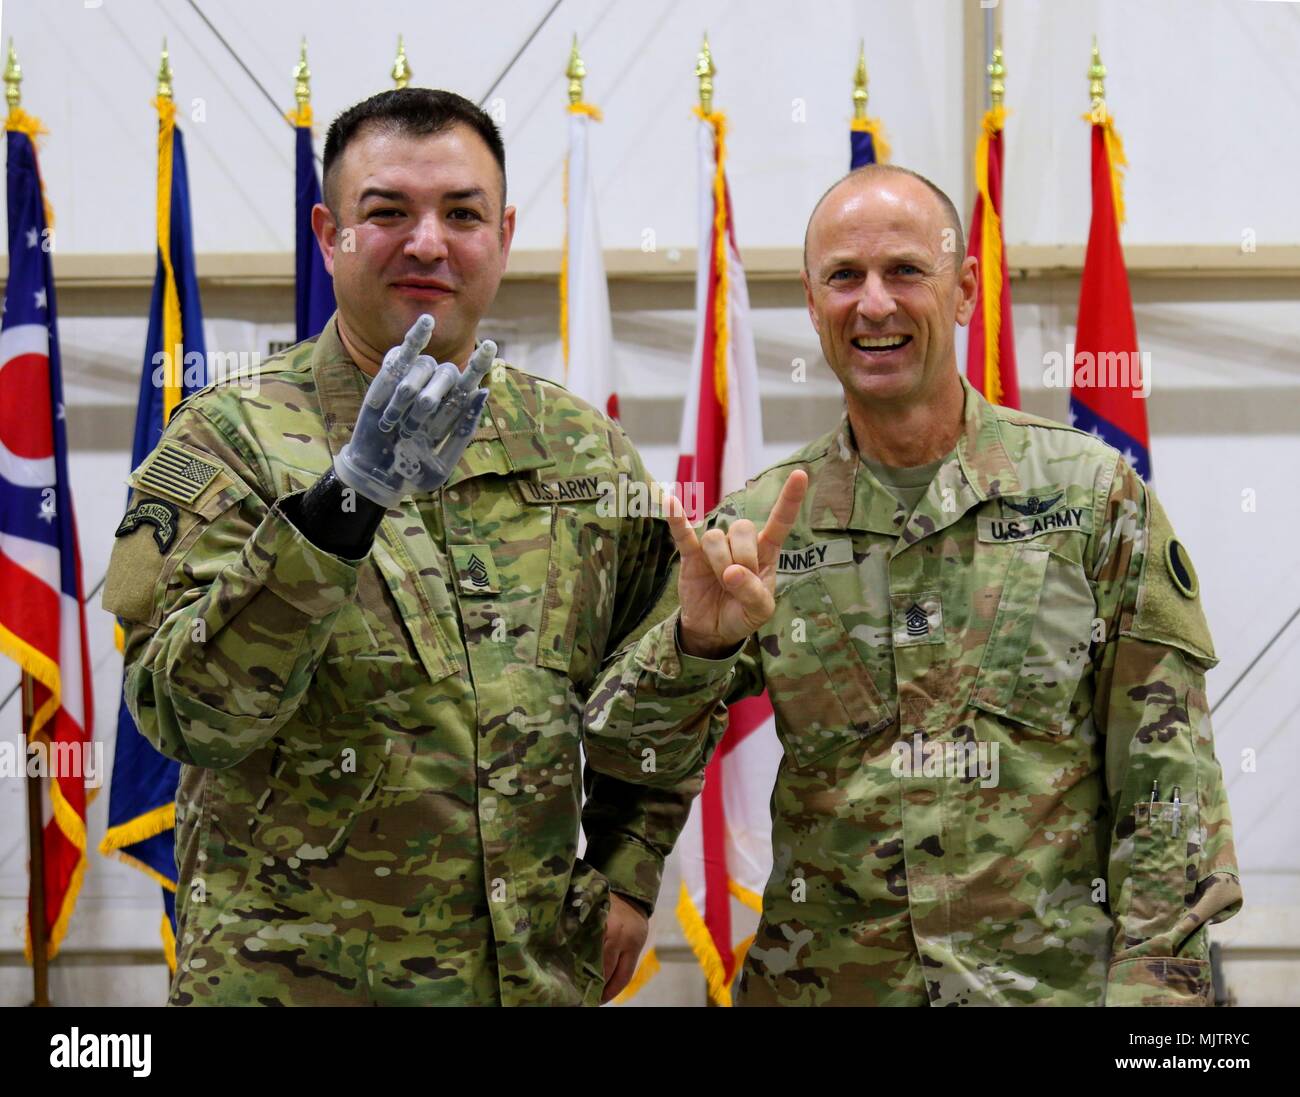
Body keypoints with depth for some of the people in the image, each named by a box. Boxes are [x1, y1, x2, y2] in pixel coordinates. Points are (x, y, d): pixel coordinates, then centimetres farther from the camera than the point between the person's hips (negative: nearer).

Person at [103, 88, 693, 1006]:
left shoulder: (585, 449, 6)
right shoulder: (231, 440, -7)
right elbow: (189, 714, -20)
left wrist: (629, 869, 8)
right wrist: (342, 500, -28)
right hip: (292, 975, -3)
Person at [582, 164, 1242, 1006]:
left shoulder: (1091, 491, -3)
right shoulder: (761, 524, 2)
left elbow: (1165, 774, -4)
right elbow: (630, 752, -2)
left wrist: (1153, 982, -11)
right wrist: (699, 641, -21)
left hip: (1056, 976, -1)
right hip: (820, 978, 2)